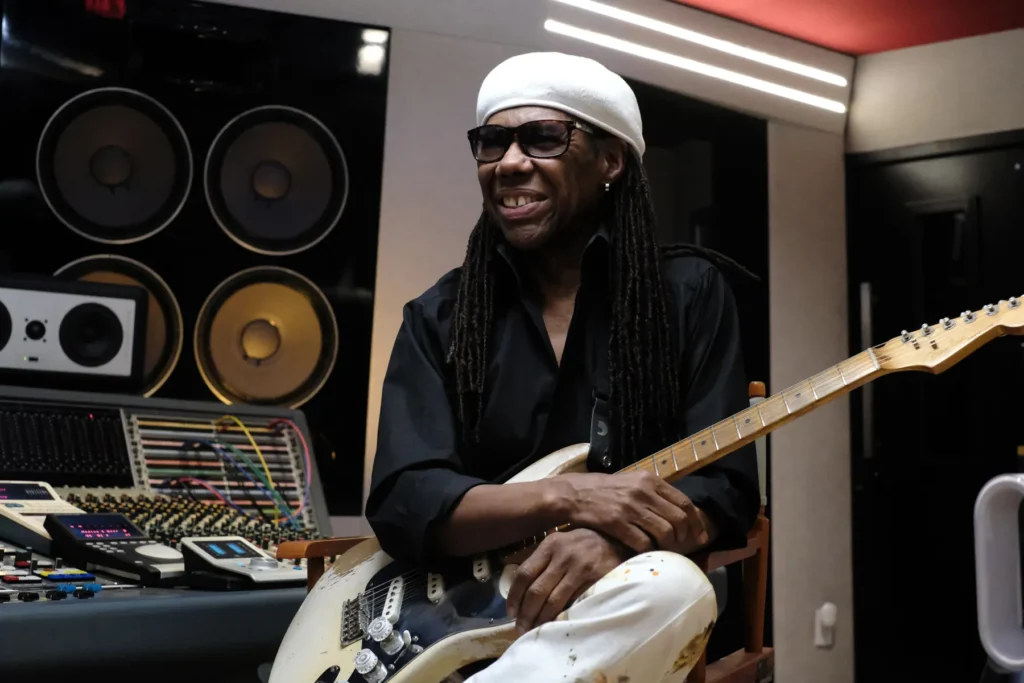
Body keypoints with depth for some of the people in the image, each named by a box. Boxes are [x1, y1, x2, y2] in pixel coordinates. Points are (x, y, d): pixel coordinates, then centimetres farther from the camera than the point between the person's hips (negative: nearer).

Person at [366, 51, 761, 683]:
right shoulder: (438, 316, 4)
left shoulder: (689, 293, 2)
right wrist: (565, 497, -23)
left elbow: (726, 488, -4)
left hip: (605, 612, 2)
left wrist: (617, 540, -25)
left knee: (674, 588, -34)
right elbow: (401, 502, -6)